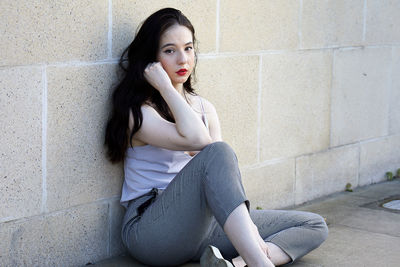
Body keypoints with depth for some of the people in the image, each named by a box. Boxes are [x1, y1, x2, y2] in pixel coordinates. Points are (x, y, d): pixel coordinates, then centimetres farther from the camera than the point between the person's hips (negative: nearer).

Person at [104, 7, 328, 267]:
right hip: (152, 232, -7)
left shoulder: (205, 108, 15)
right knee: (217, 152, -33)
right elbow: (198, 141, -25)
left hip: (203, 224, 7)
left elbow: (225, 176, 5)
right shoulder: (138, 112, -7)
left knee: (315, 227, 0)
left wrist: (247, 226, -10)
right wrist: (165, 86, -14)